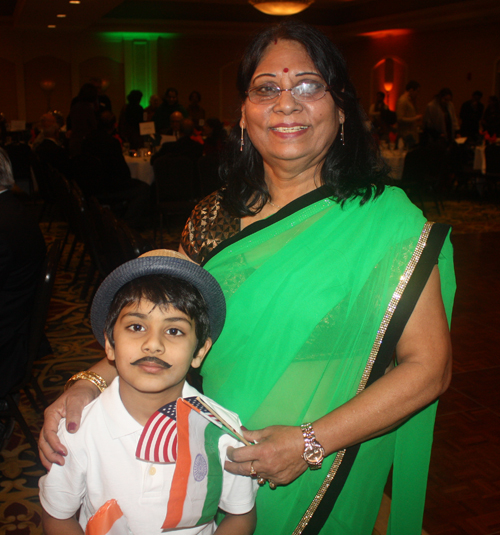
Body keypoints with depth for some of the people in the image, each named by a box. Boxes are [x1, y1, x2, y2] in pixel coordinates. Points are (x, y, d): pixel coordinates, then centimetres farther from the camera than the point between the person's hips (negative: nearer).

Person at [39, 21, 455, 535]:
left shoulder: (385, 220, -15)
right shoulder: (212, 219, -2)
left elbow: (428, 366, -15)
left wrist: (311, 441, -22)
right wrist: (90, 383, -16)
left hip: (315, 484, -3)